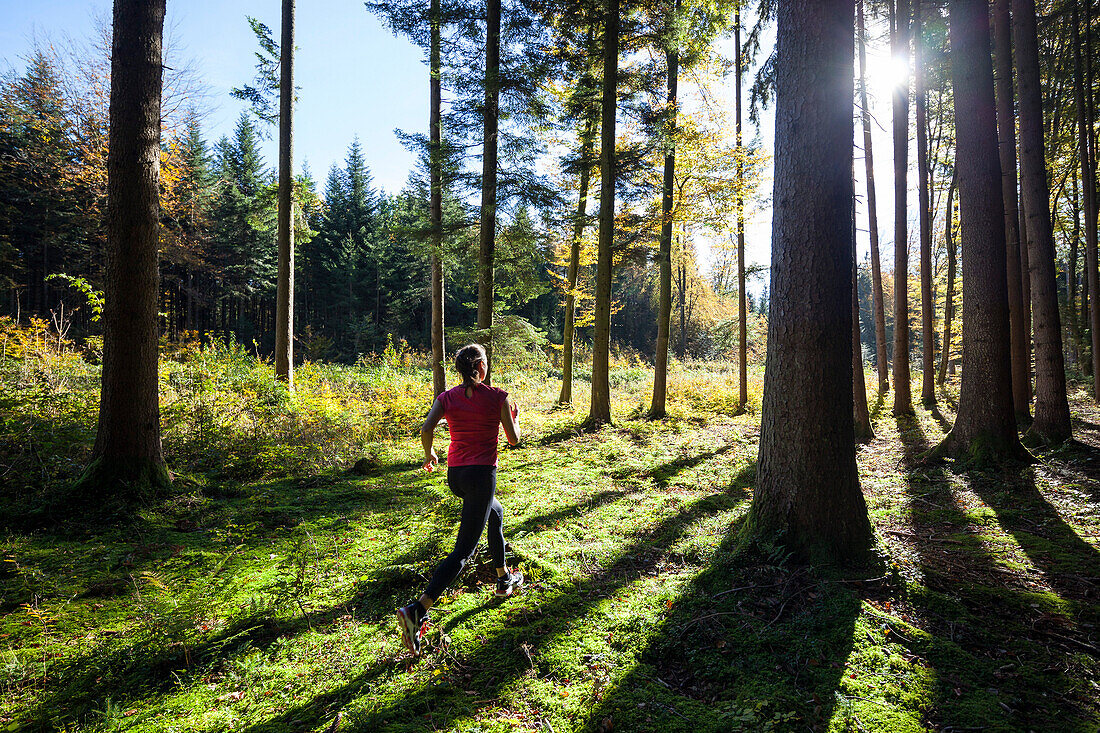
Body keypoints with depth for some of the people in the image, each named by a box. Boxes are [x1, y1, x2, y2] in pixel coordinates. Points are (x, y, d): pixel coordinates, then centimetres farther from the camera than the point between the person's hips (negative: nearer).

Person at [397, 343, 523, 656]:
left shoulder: (447, 398, 2)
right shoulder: (497, 396, -7)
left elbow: (426, 428, -11)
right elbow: (513, 439, -2)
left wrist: (429, 453, 8)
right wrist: (513, 415, 17)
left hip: (454, 475, 7)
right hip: (482, 474, -6)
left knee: (496, 514, 32)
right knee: (463, 551, -3)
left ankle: (504, 579, 44)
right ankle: (417, 610, -15)